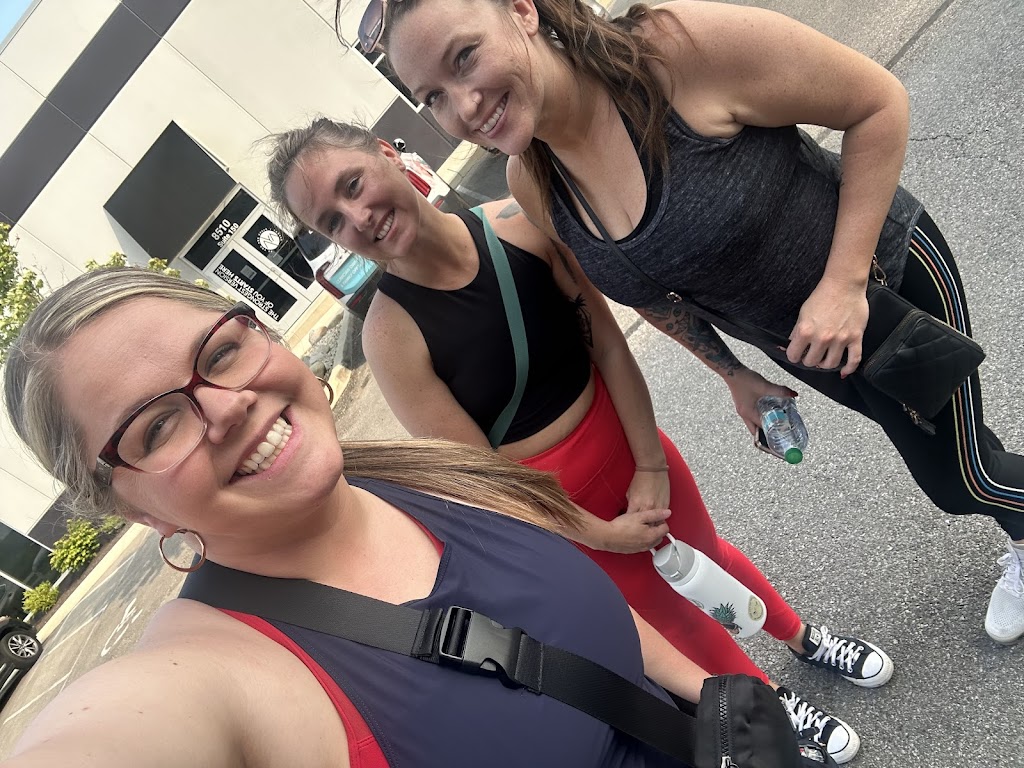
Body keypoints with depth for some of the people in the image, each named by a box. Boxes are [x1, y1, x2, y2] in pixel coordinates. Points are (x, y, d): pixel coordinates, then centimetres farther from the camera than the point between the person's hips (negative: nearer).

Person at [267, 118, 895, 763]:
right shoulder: (390, 335, -26)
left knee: (706, 556, 26)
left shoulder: (516, 222, -19)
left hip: (626, 442, 2)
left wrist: (650, 464, -13)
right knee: (668, 611, 20)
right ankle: (771, 699, 51)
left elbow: (608, 343, -13)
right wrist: (599, 535, -14)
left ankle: (802, 636, 59)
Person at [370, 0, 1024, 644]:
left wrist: (844, 281, -27)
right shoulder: (532, 185, -15)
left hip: (883, 270, -5)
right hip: (792, 340, 5)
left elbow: (879, 99, -22)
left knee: (962, 477, 8)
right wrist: (733, 374, 7)